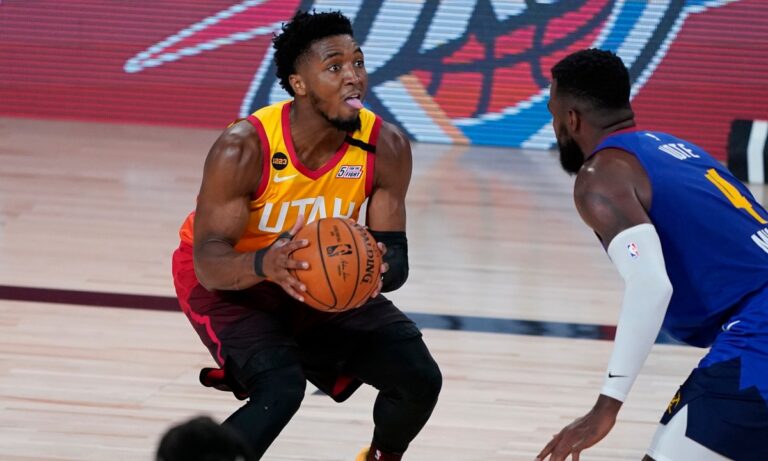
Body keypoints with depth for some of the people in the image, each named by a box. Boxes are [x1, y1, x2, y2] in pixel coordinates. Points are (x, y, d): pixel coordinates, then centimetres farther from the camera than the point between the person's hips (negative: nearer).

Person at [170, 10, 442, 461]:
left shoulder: (387, 147, -20)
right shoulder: (244, 149, -32)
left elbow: (395, 257, -15)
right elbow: (209, 262, -31)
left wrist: (378, 266, -41)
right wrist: (264, 264, -53)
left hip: (324, 282, 5)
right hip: (229, 279, -5)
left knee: (419, 378, -6)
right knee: (280, 389, -30)